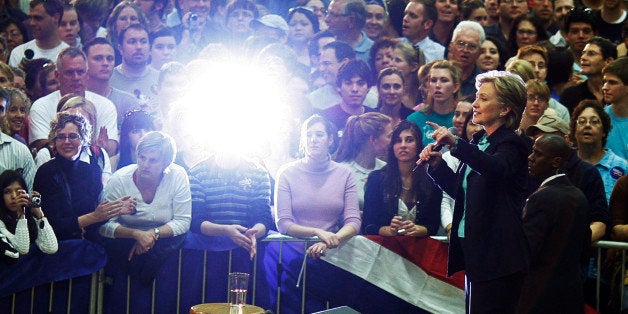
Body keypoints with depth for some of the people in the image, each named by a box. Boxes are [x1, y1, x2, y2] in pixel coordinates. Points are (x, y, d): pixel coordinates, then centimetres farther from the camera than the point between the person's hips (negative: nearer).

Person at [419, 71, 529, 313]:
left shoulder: (511, 144, -10)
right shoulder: (479, 140, 16)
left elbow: (497, 168, -34)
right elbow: (460, 189, 21)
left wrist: (456, 145, -45)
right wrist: (437, 164, 5)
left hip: (496, 254, -9)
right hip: (473, 247, 9)